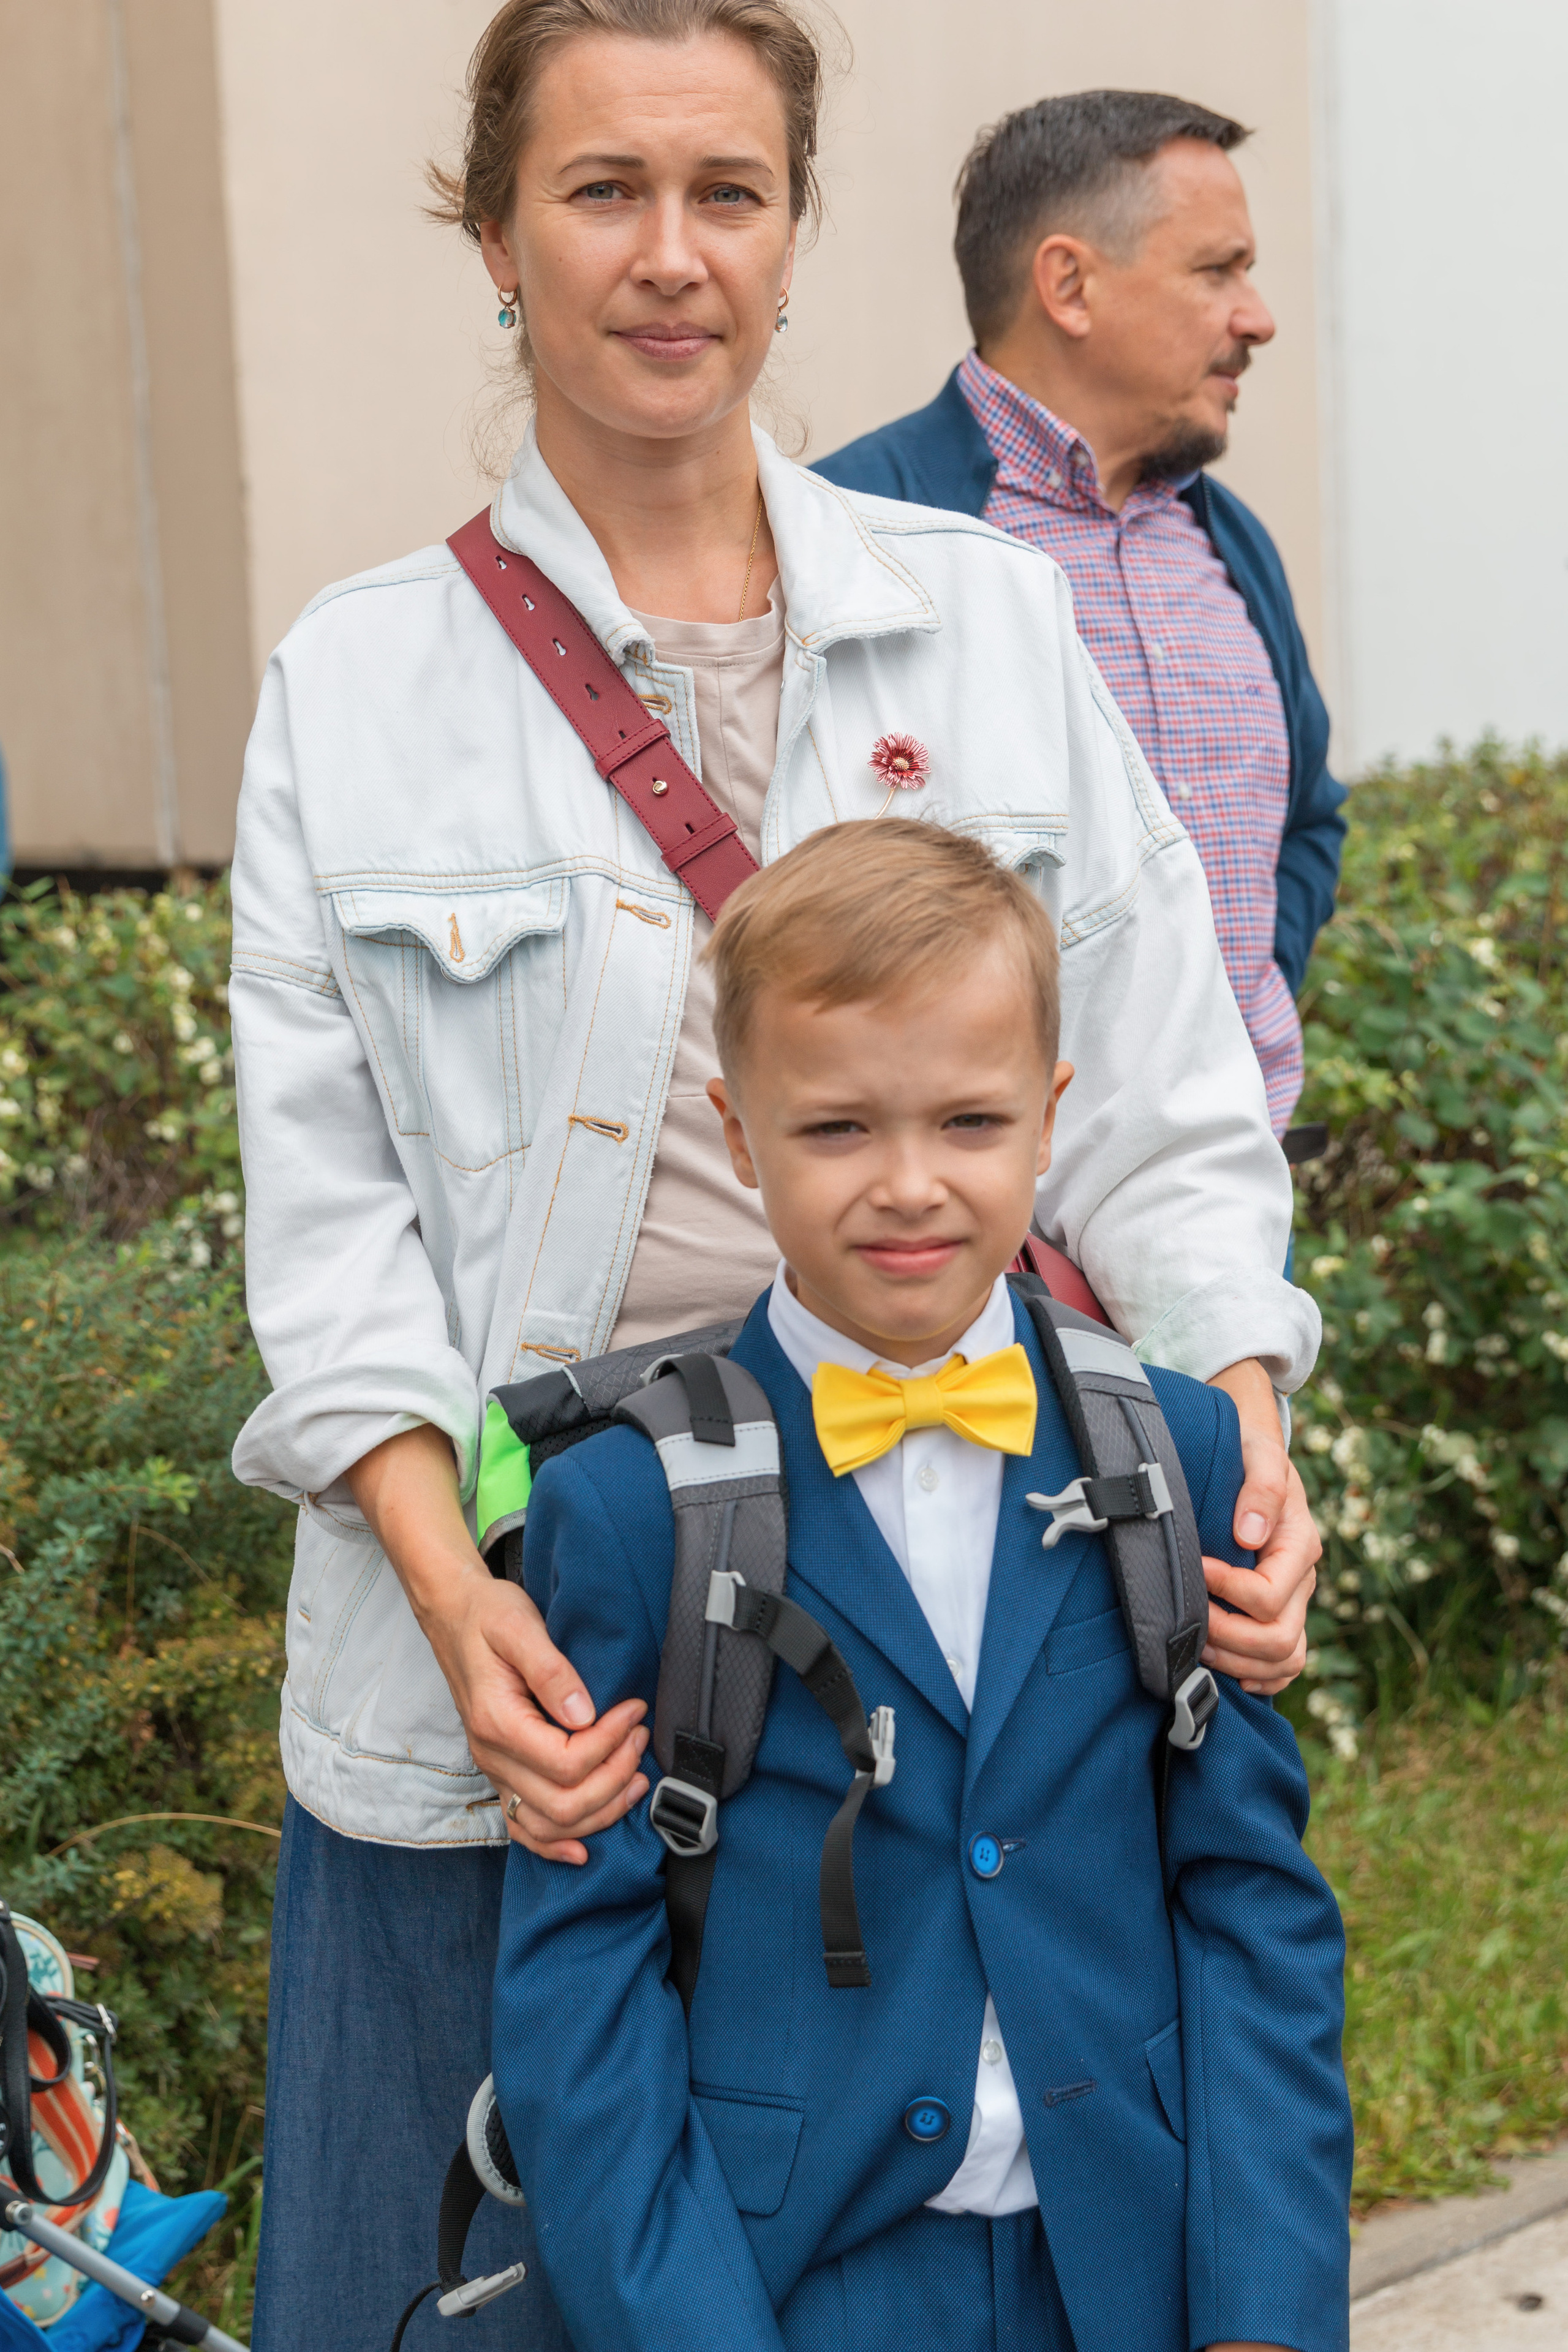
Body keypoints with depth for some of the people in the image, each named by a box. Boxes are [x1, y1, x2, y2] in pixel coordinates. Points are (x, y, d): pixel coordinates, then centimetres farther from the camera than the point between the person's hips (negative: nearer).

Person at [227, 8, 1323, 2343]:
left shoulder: (987, 616, 7)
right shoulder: (358, 679, 4)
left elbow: (1161, 1100, 7)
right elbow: (322, 1189, 0)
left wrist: (1238, 1427, -9)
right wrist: (448, 1584, -14)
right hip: (517, 1632, -1)